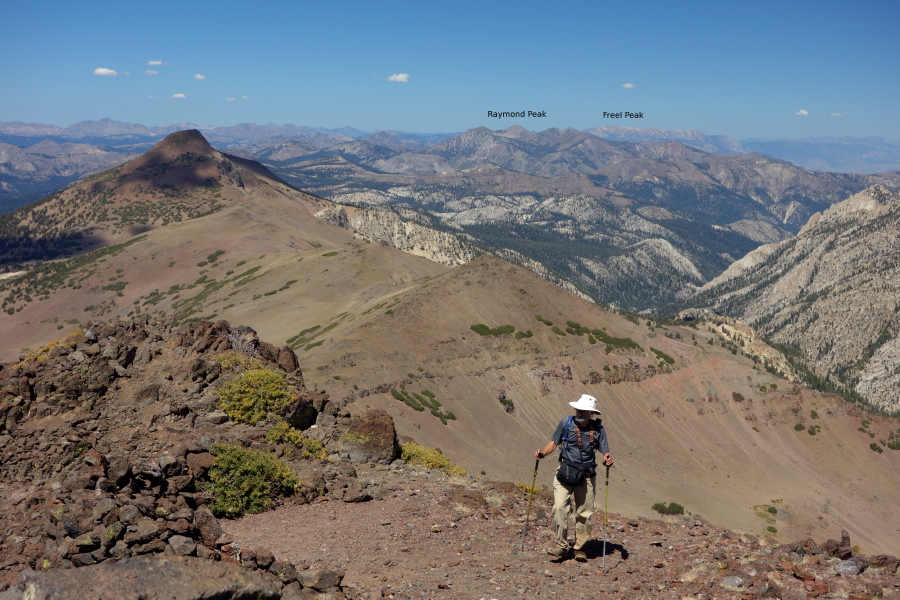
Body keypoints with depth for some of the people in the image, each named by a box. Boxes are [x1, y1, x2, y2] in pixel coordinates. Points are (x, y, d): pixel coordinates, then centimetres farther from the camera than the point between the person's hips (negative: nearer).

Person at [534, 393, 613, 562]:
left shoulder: (598, 428, -2)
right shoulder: (566, 423, -3)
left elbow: (605, 451, -1)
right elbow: (554, 442, 5)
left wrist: (608, 459, -24)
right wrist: (543, 453, -12)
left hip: (586, 476, 1)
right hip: (565, 472, -1)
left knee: (584, 513, 7)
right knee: (559, 507, -16)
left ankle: (580, 549, 22)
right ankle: (562, 546, -7)